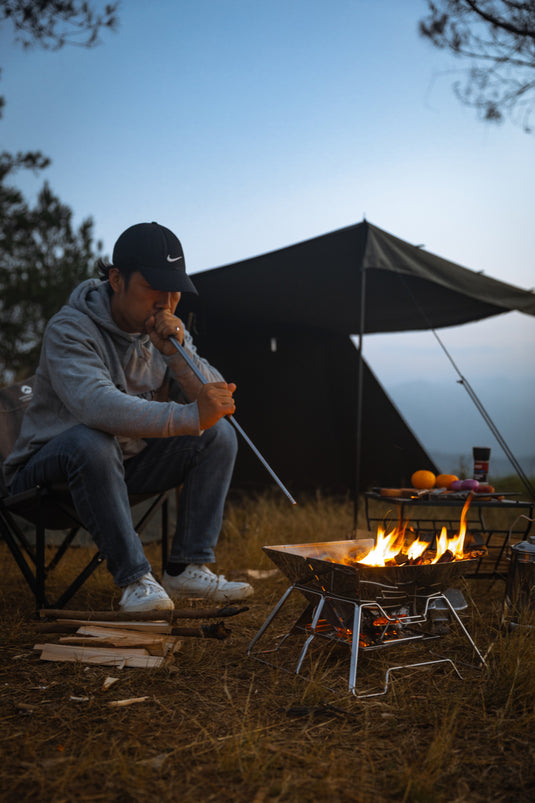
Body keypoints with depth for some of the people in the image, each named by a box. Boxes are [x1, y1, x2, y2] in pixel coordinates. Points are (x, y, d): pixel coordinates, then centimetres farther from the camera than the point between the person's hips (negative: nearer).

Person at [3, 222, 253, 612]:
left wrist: (176, 352, -25)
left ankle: (188, 567, -12)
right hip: (50, 468, -6)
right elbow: (97, 405, -41)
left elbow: (215, 399, -9)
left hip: (128, 465, 6)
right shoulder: (70, 329, -22)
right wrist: (189, 417, -47)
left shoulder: (170, 330, 0)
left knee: (219, 433, -10)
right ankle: (135, 578, -28)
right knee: (90, 441, -39)